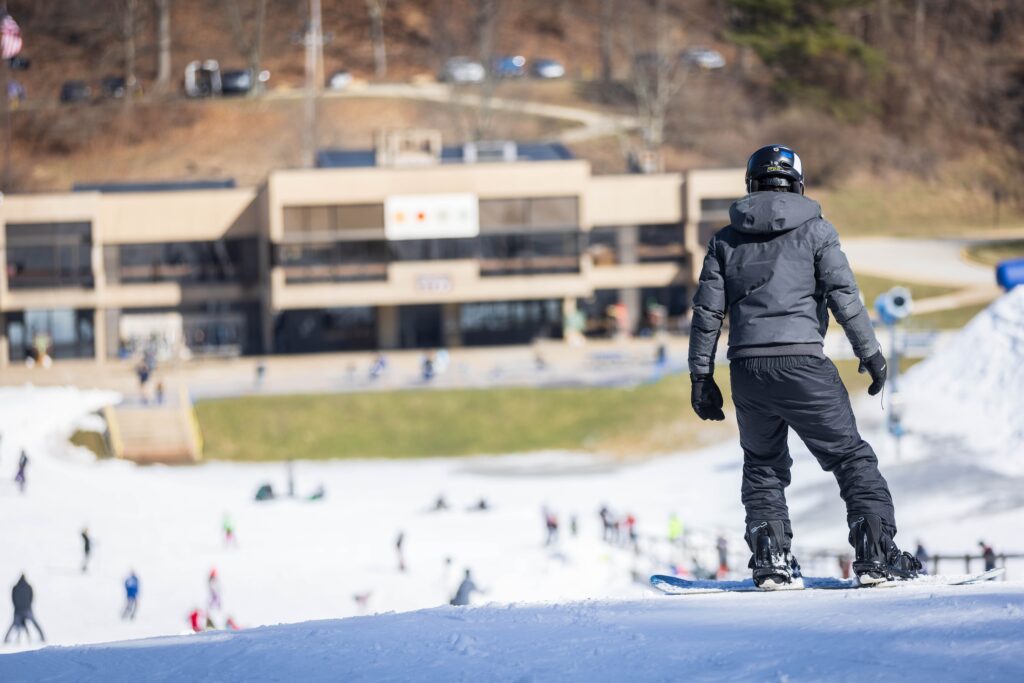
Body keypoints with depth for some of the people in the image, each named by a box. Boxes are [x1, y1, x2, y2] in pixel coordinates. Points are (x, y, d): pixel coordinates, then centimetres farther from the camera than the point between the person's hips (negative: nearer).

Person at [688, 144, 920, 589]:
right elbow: (843, 294, -4)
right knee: (851, 457, 5)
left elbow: (707, 311, 10)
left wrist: (701, 376, 15)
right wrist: (870, 351, 1)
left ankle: (770, 557, 5)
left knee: (762, 465, 19)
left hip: (747, 368, 3)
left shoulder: (726, 240, 13)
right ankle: (877, 554, -6)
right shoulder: (814, 230, 5)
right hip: (802, 361, -3)